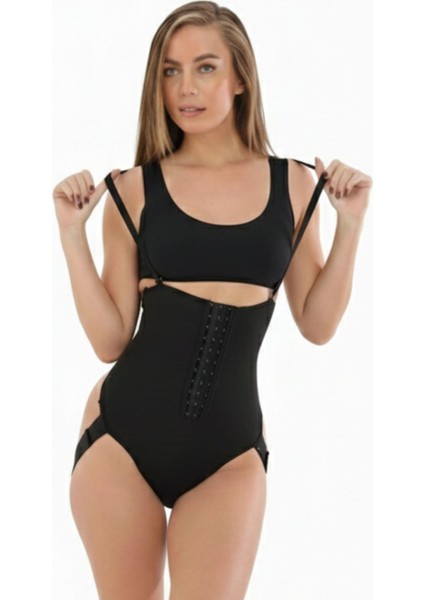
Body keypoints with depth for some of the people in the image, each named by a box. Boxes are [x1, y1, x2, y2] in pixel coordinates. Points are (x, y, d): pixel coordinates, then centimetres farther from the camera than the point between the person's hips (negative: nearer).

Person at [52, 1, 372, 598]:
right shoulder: (134, 189, -1)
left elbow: (317, 325, 7)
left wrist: (350, 224, -1)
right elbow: (110, 340, -2)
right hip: (123, 435, 0)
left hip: (230, 449, 0)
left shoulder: (294, 184, 4)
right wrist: (73, 231, -9)